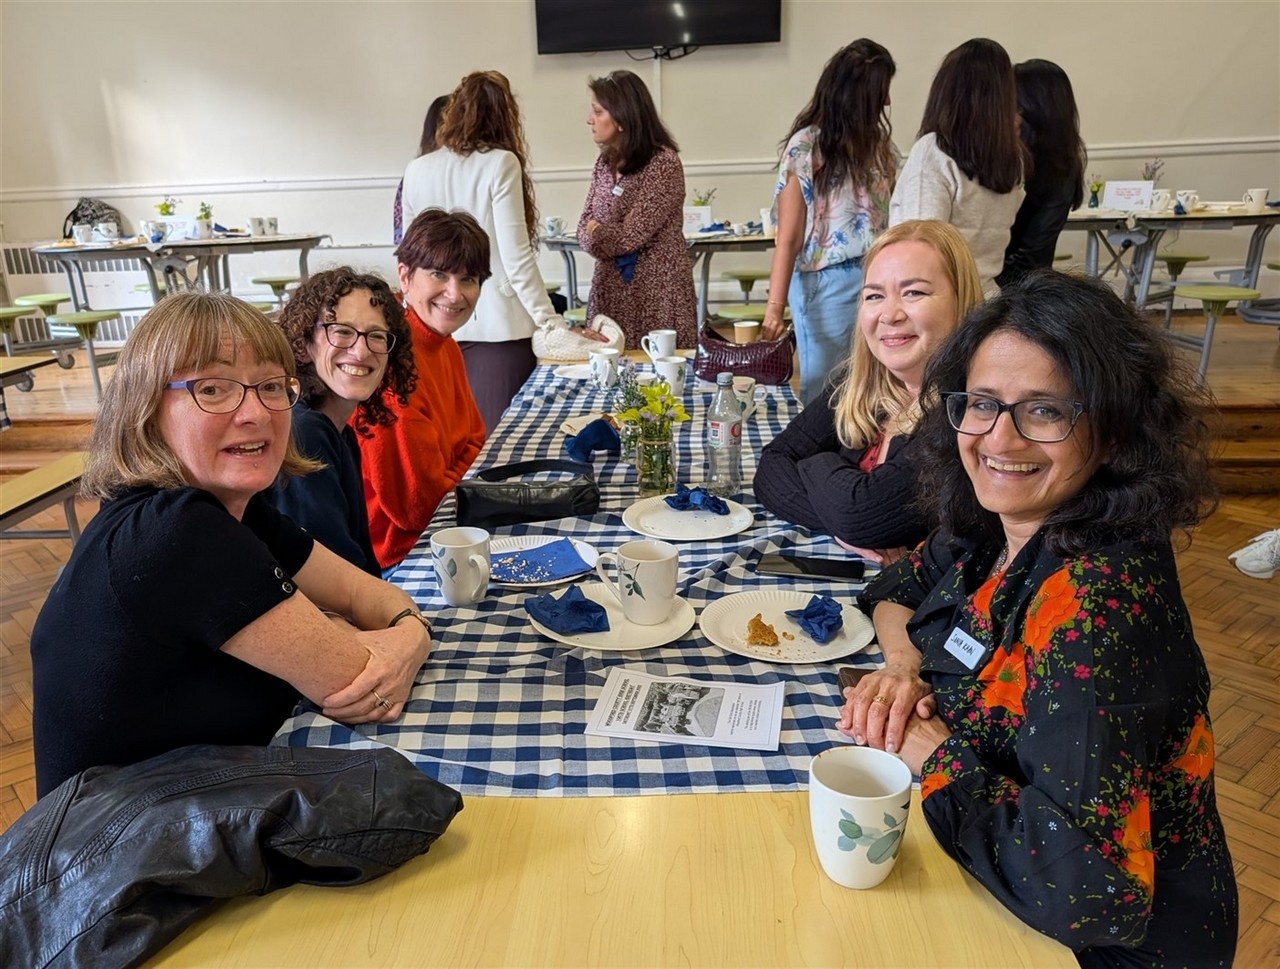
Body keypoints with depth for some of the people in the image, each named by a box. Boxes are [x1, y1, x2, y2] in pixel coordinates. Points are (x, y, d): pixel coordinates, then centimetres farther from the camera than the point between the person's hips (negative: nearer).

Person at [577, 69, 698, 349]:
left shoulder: (663, 163, -12)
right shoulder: (605, 162, 11)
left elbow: (631, 235, -17)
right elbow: (585, 230, 7)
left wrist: (597, 231, -1)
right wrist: (614, 243, -12)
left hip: (658, 294, -6)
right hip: (611, 292, 6)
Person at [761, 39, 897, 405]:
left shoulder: (877, 141, 10)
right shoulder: (806, 146, -6)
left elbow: (888, 215, 7)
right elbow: (788, 238, -10)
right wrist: (775, 306, -17)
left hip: (880, 280, 5)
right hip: (829, 285, -5)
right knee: (827, 391, 6)